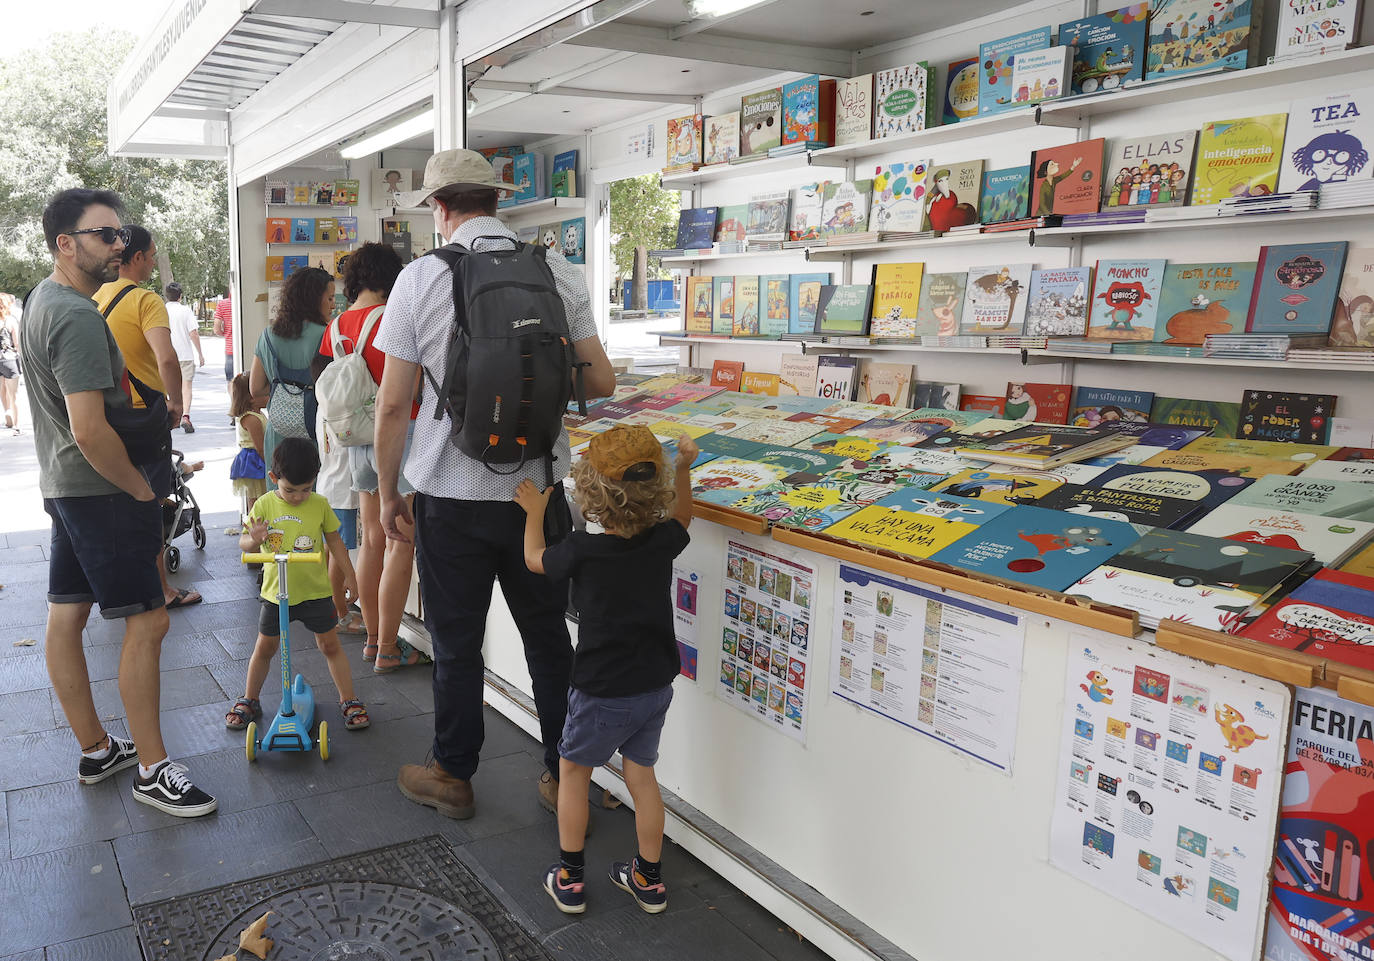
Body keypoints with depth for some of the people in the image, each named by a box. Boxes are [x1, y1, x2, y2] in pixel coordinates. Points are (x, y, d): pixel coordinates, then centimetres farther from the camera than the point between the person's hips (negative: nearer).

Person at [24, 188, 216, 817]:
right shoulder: (77, 317, -21)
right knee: (147, 621, -6)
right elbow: (90, 431, -27)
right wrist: (141, 490, -14)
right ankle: (152, 771, 2)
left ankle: (96, 751, 25)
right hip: (101, 489, -11)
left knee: (66, 618, 12)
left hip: (61, 484, 11)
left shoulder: (42, 298, 13)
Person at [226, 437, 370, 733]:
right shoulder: (264, 505, -6)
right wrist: (253, 539, -27)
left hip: (315, 590, -1)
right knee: (264, 648, 13)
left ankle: (349, 700, 16)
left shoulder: (320, 504, -5)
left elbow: (334, 541, 6)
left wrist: (349, 576, 7)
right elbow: (244, 543, -4)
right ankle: (249, 701, 31)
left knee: (330, 645, 6)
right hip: (276, 592, 1)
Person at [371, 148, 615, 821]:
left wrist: (388, 492, 7)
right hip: (538, 487, 2)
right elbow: (601, 383, 0)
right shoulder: (558, 272, -1)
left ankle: (453, 777, 30)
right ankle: (563, 777, 27)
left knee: (457, 644, 13)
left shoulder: (421, 278, -7)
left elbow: (393, 404, -5)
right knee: (549, 637, 14)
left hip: (451, 493, -2)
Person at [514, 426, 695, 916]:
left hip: (603, 692, -4)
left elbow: (535, 559, 2)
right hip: (656, 686, 4)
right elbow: (681, 517, 15)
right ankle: (649, 879, 30)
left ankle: (569, 878, 26)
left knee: (574, 770, 17)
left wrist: (534, 512, 16)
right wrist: (684, 468, 18)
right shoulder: (663, 541, -12)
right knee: (641, 773, 19)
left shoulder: (583, 550, -21)